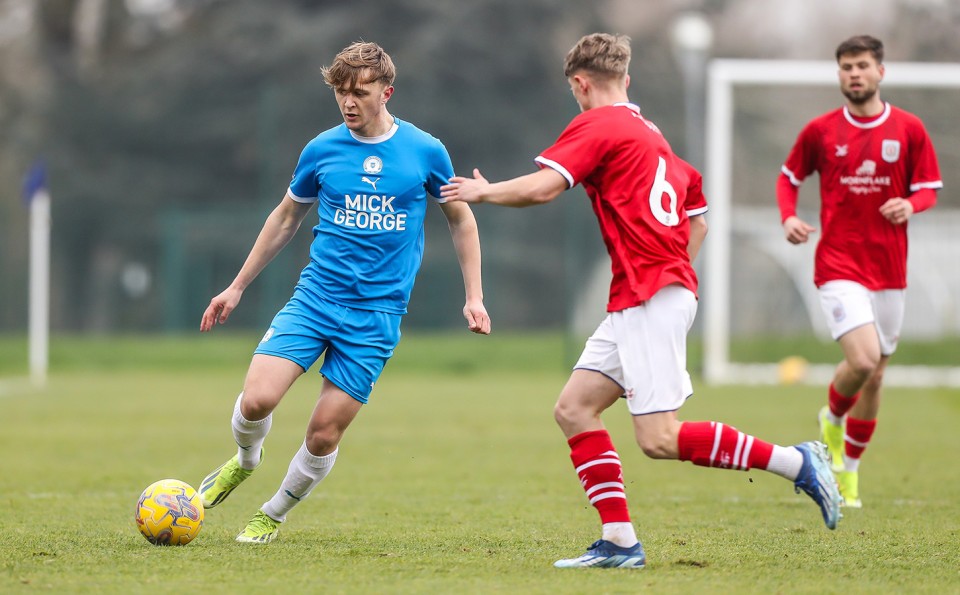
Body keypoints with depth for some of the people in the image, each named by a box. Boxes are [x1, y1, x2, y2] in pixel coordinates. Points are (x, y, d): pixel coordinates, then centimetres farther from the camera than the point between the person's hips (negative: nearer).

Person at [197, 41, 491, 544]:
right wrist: (237, 287, 19)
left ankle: (273, 515, 21)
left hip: (377, 313, -1)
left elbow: (460, 219, 13)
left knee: (324, 433, -4)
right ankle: (245, 461, 18)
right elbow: (286, 218, 17)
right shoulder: (322, 150, 3)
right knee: (256, 399, -17)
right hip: (314, 296, 1)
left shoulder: (425, 152, -1)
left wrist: (473, 297, 7)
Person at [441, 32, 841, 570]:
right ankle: (620, 541, 0)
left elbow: (542, 187, -17)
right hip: (636, 305, 10)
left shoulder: (598, 125, -6)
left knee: (659, 439, -12)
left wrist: (481, 192, -1)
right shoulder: (650, 133, 22)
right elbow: (698, 219, 26)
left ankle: (795, 462, -9)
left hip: (650, 298, -10)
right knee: (574, 408, 6)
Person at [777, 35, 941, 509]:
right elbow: (789, 176, 13)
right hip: (838, 267, -3)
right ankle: (832, 418, 12)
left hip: (888, 269, 3)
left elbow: (929, 187, 8)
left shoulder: (909, 130, 1)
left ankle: (848, 471, 28)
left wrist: (910, 205, -15)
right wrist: (789, 217, -6)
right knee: (862, 360, -22)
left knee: (874, 377, 9)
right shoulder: (820, 131, 0)